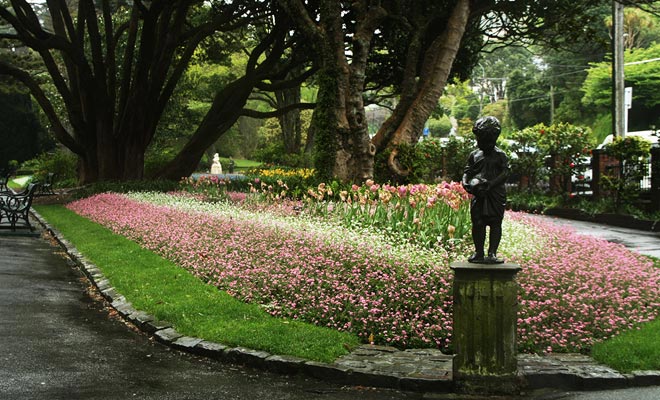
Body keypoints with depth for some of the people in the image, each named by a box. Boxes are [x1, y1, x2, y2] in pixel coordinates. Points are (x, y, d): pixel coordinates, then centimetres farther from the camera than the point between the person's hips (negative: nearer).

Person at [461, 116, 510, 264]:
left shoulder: (500, 155, 5)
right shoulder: (474, 155, 16)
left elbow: (505, 173, -5)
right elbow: (467, 171, 15)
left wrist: (491, 184, -18)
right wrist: (466, 183, -8)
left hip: (496, 193, -3)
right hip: (477, 194, 3)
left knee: (495, 223, -4)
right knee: (477, 222, 0)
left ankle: (492, 253, -4)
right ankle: (478, 253, 7)